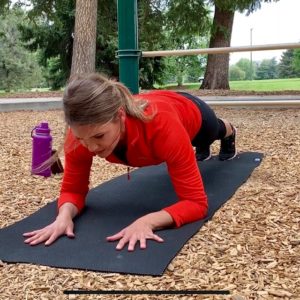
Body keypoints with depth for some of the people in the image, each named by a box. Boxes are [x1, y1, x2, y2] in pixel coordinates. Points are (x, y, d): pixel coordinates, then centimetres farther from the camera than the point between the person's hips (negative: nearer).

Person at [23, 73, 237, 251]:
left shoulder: (162, 124, -53)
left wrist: (147, 221, -63)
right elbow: (73, 190, -27)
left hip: (191, 113, -2)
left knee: (214, 131, 39)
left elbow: (196, 202, -47)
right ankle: (203, 149, 78)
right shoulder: (83, 131, -41)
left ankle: (227, 132, 76)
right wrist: (64, 215, -50)